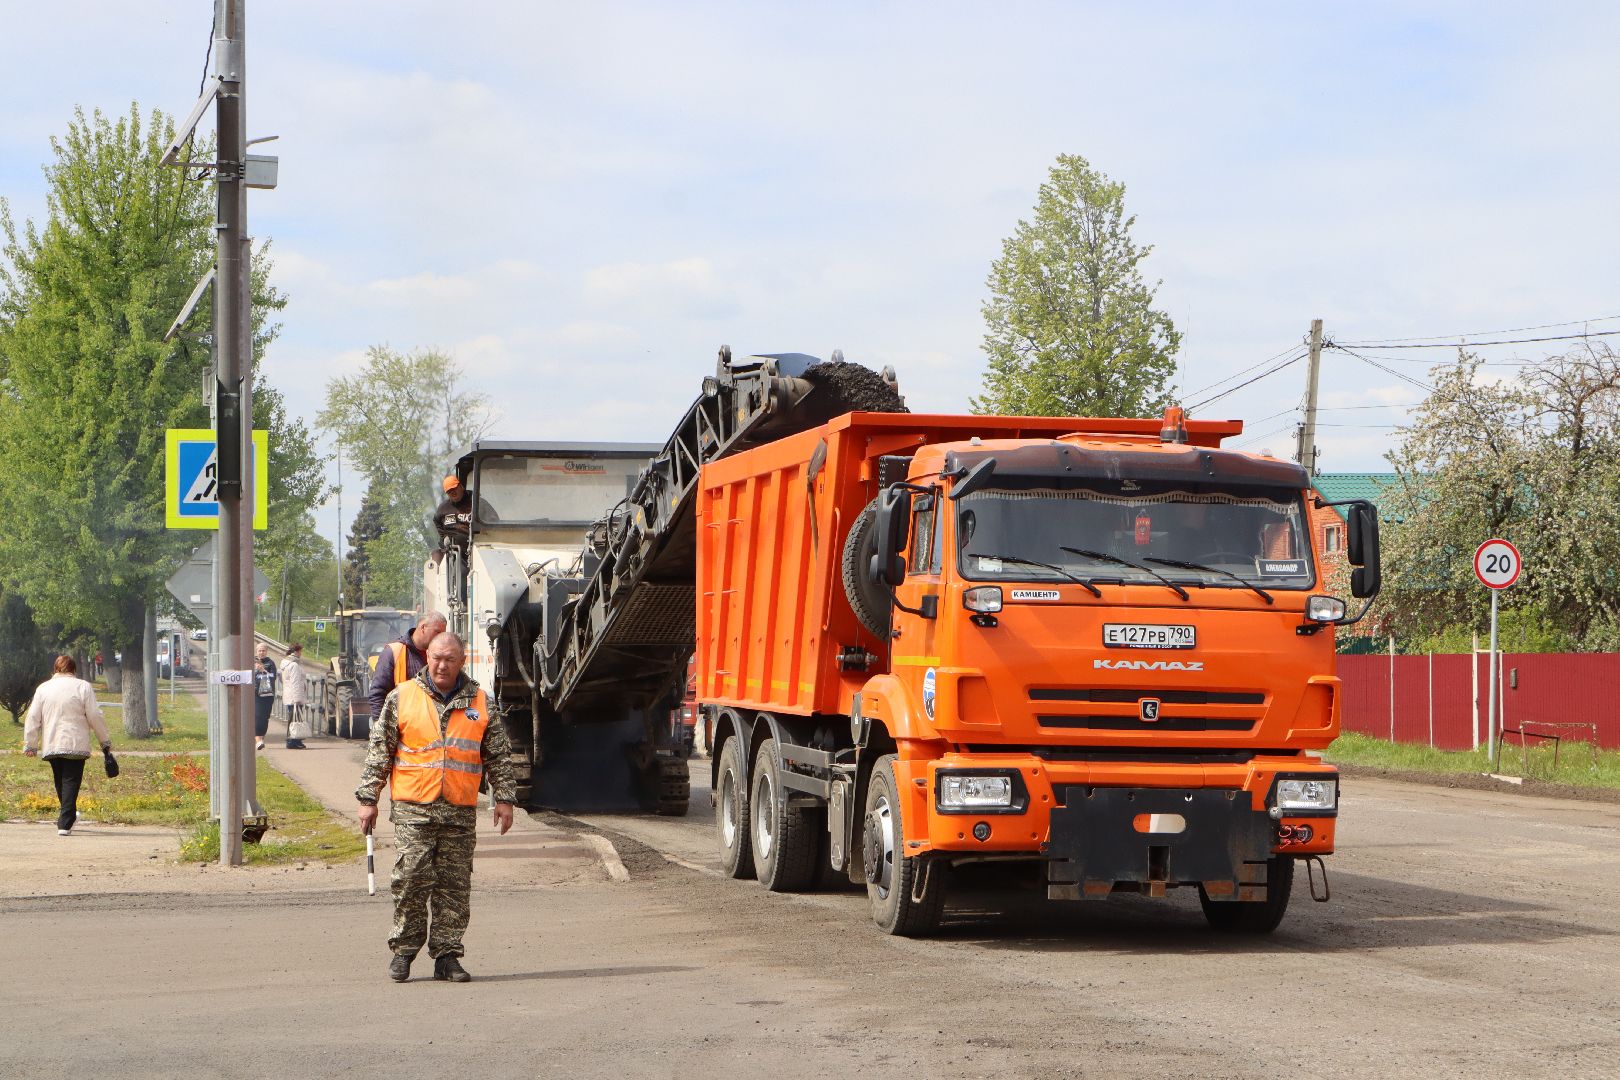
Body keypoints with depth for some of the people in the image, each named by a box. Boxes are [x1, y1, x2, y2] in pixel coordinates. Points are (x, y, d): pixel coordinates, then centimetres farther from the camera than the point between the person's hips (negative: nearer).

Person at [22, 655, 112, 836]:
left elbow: (33, 718, 7)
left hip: (51, 746, 4)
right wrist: (105, 740, 6)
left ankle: (69, 816, 31)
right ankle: (65, 824, -14)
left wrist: (30, 745, 14)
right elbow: (95, 717, -3)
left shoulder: (43, 688, 9)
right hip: (75, 745, -4)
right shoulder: (83, 687, -1)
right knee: (71, 782, -5)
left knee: (60, 783, 18)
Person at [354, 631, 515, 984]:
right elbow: (379, 751, 6)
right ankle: (404, 950, 5)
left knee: (455, 886, 2)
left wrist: (504, 798, 9)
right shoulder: (402, 698, 5)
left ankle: (447, 955, 9)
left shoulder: (479, 702, 10)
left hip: (460, 810, 2)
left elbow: (499, 756, 15)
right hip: (413, 808, -2)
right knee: (411, 878, -9)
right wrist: (367, 798, 3)